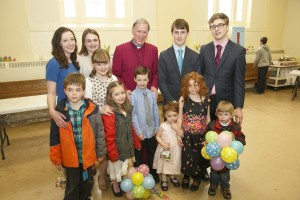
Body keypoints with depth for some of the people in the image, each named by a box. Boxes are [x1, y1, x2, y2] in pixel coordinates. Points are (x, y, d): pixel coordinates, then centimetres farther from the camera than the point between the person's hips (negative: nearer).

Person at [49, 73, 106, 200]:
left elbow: (99, 132, -4)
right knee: (72, 186, 18)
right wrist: (56, 158, 1)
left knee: (87, 183, 23)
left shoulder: (92, 109, -13)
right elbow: (54, 137, -3)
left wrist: (101, 152, 3)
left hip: (88, 155, 1)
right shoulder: (60, 111, -11)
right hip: (70, 157, -1)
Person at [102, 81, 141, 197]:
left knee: (126, 171, 23)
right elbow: (109, 137, -22)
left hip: (128, 147, 6)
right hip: (117, 149, -6)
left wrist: (137, 143, 13)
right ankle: (115, 185, 44)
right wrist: (113, 155, -18)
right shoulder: (109, 114, -25)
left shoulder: (128, 109, 0)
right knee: (117, 169, 17)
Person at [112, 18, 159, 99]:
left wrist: (154, 86, -5)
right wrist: (124, 90, -14)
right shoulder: (120, 49, -2)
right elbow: (115, 75, 0)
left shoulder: (153, 50, 6)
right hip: (127, 96, -2)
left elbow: (155, 73, 13)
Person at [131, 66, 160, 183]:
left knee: (152, 154, 20)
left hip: (152, 131, 3)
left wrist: (157, 128, 4)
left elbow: (156, 112, 2)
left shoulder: (152, 94, -2)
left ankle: (153, 173, 41)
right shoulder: (133, 96, -12)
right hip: (140, 132, -3)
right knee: (139, 155, 14)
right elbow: (133, 115, -12)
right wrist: (138, 132, -11)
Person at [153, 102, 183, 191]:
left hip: (175, 149, 3)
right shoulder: (163, 126, -17)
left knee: (174, 164, 20)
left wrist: (176, 129, -25)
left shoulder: (178, 124, -8)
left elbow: (182, 135, -11)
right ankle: (164, 181, 32)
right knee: (164, 164, 12)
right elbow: (158, 136, -9)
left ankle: (173, 177, 46)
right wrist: (163, 144, -21)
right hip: (166, 149, -3)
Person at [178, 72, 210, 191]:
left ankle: (197, 178, 38)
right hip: (186, 135, 0)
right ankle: (186, 176, 37)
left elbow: (208, 118, 3)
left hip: (201, 135, 1)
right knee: (187, 155, 11)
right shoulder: (183, 99, -8)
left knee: (199, 155, 13)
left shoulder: (206, 100, -5)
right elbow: (180, 117, -3)